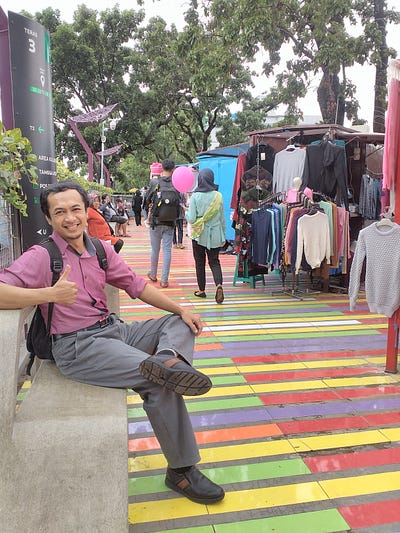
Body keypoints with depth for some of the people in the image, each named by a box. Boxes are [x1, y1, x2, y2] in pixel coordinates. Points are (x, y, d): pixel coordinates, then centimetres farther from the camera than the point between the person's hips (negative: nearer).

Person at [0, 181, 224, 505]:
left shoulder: (101, 250, 9)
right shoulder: (42, 256, -7)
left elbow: (136, 285, 12)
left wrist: (182, 310, 3)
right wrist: (50, 294, -33)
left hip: (114, 330, 8)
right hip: (77, 346, -7)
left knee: (180, 324, 3)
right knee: (160, 384, -20)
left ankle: (166, 359, -30)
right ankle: (182, 470, -5)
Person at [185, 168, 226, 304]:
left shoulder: (195, 196, -10)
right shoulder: (218, 196, -1)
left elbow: (191, 219, -12)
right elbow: (222, 218, 5)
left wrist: (186, 212, 10)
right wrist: (223, 236, 15)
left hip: (199, 234, -2)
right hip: (215, 234, 2)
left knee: (200, 262, 12)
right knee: (214, 261, 10)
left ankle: (201, 290, 20)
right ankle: (219, 285, -13)